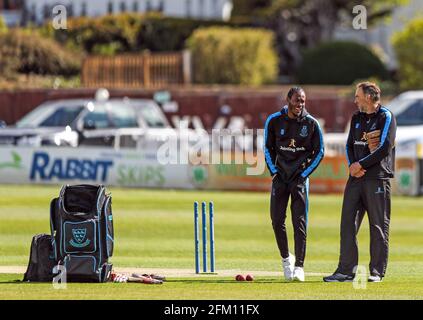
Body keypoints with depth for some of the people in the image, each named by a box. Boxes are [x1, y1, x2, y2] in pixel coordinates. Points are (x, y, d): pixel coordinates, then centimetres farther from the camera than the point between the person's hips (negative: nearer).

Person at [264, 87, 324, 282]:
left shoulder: (311, 123, -5)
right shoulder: (274, 121, -1)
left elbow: (319, 152, 2)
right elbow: (268, 148, 10)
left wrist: (304, 174, -4)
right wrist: (273, 172, 1)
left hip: (300, 177, -2)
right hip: (280, 176, 2)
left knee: (300, 221, -8)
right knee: (277, 220, 0)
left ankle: (299, 266, -9)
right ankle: (285, 258, 20)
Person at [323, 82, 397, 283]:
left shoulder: (386, 117, -5)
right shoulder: (357, 118, 17)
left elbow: (385, 148, -13)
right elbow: (350, 145, 17)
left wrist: (361, 165, -12)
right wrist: (352, 165, -2)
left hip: (378, 178, -7)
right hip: (356, 176, 7)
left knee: (378, 225, -2)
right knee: (348, 222, 1)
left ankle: (377, 271, 4)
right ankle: (347, 270, 2)